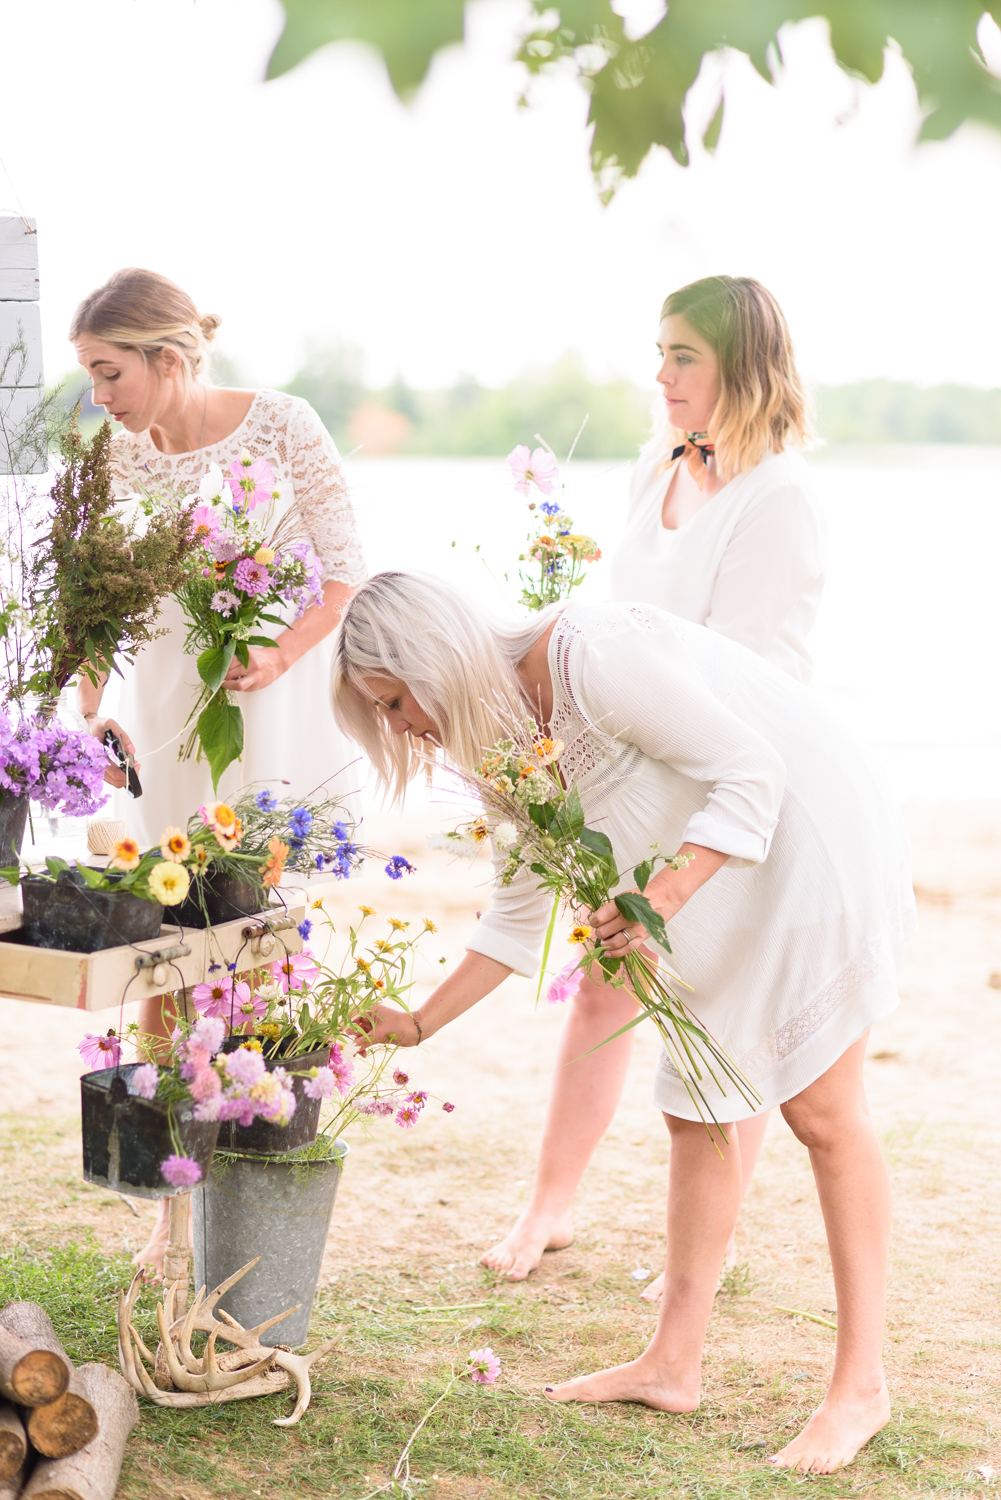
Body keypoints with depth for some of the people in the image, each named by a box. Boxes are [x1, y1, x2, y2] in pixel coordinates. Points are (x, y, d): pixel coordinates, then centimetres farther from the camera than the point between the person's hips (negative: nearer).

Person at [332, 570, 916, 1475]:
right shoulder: (510, 732, 2)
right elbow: (524, 911, 10)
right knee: (697, 1109, 8)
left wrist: (668, 893, -39)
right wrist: (419, 1025, 7)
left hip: (813, 836, -9)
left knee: (821, 1107, -6)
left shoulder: (595, 655, -26)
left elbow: (751, 770, -27)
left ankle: (863, 1385, 2)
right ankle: (674, 1365, 15)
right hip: (719, 892, 9)